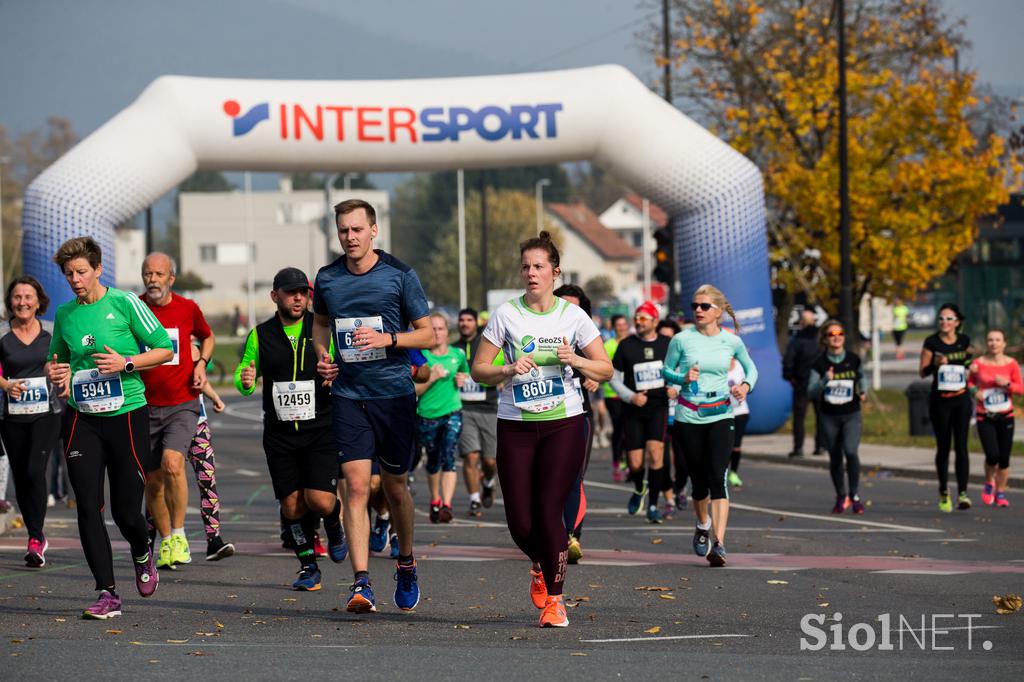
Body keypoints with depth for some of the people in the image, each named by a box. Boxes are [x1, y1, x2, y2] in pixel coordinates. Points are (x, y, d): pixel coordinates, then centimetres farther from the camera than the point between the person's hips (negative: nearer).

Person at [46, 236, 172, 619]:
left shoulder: (125, 303, -4)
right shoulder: (64, 314, 9)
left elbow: (165, 349, -2)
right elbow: (55, 360, 25)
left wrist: (126, 363, -15)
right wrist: (54, 373, 2)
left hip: (126, 414, -3)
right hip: (81, 419, 3)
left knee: (126, 512, -1)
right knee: (88, 507, -6)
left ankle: (142, 554, 34)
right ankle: (107, 594, -1)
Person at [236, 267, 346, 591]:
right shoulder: (260, 335, 5)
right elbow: (243, 374, 13)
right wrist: (245, 380, -11)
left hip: (321, 430, -2)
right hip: (279, 434, 2)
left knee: (319, 501, -13)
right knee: (292, 505, 1)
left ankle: (334, 526, 22)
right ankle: (308, 567, 19)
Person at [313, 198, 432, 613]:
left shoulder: (400, 276, -4)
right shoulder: (327, 279, 5)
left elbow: (427, 333, 0)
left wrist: (388, 339, -17)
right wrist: (321, 354, 4)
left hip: (394, 393, -1)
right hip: (348, 395, 1)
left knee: (394, 486, 10)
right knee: (356, 486, -11)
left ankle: (406, 563, 36)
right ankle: (362, 584, -16)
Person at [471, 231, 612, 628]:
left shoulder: (572, 316, 2)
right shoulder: (506, 315, 1)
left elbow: (605, 370, 6)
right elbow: (478, 370, 2)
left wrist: (575, 361, -13)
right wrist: (509, 370, -17)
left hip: (564, 423, -1)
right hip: (516, 426, 1)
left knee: (548, 512, -10)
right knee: (520, 521, -2)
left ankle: (554, 599, 5)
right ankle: (541, 565, 33)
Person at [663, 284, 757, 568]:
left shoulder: (732, 342, 0)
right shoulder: (682, 340, -4)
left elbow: (750, 367, 15)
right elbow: (666, 370, 6)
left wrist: (746, 385, -5)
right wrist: (683, 378, -15)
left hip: (720, 416, -1)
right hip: (688, 417, 1)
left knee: (717, 477, -16)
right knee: (698, 480, 8)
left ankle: (719, 544, -21)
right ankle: (703, 525, 40)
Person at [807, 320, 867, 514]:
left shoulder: (854, 360, 0)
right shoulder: (819, 364, -4)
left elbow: (862, 377, 20)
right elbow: (811, 392, -7)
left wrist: (863, 390, 2)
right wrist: (824, 381, -22)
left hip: (851, 414, -1)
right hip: (829, 416, 1)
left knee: (850, 451, -20)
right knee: (835, 458, 8)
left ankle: (854, 495, -5)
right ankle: (841, 497, 27)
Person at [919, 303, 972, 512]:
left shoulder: (964, 341, 5)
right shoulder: (932, 342, -3)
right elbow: (923, 372, -3)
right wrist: (936, 363, -21)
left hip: (961, 399, 1)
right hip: (939, 400, -1)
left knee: (961, 445, -9)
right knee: (943, 447, 7)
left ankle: (962, 493, -13)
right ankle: (943, 491, 24)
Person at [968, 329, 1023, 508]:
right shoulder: (978, 364, -2)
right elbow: (969, 382, 12)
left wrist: (1007, 384, -15)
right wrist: (974, 391, -10)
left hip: (1005, 416, 1)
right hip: (985, 417, -1)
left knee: (1004, 458, 2)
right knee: (992, 455, -15)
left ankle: (1000, 493, 21)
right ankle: (989, 483, 15)